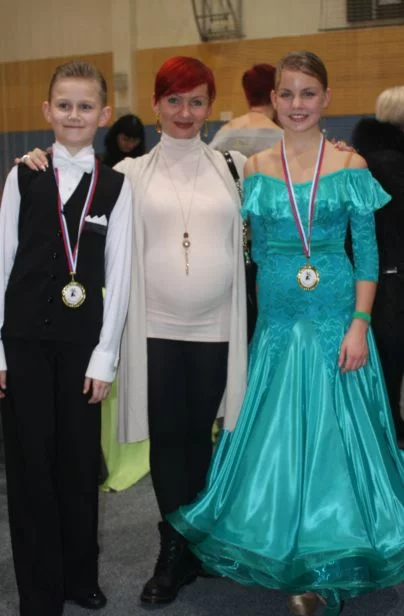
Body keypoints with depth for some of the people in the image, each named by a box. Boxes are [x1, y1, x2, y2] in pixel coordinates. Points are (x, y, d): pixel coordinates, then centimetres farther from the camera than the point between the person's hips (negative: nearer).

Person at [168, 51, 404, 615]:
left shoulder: (351, 166, -1)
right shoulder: (256, 168, 5)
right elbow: (257, 250, 10)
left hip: (336, 320, -2)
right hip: (277, 320, 2)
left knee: (336, 436, 3)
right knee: (278, 437, 7)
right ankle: (300, 568, 27)